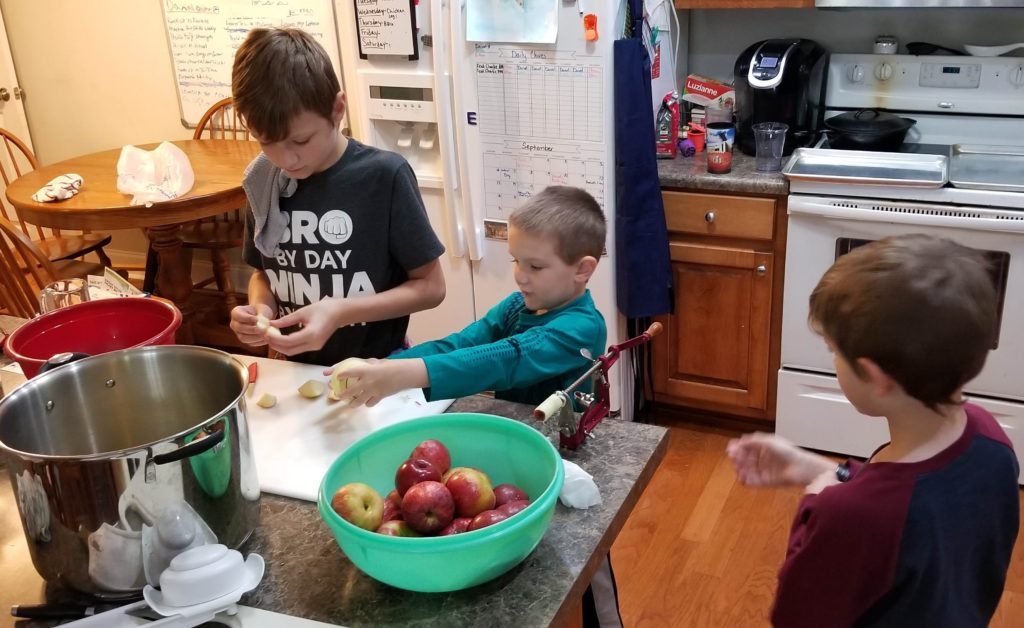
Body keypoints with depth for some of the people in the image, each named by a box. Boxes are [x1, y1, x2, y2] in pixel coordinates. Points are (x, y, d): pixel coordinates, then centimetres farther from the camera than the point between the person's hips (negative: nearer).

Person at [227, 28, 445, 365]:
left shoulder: (384, 176, -13)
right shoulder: (265, 179, 0)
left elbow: (430, 286, -8)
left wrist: (340, 312, -19)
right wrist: (260, 308, -8)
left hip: (375, 374, -3)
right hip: (298, 372, 3)